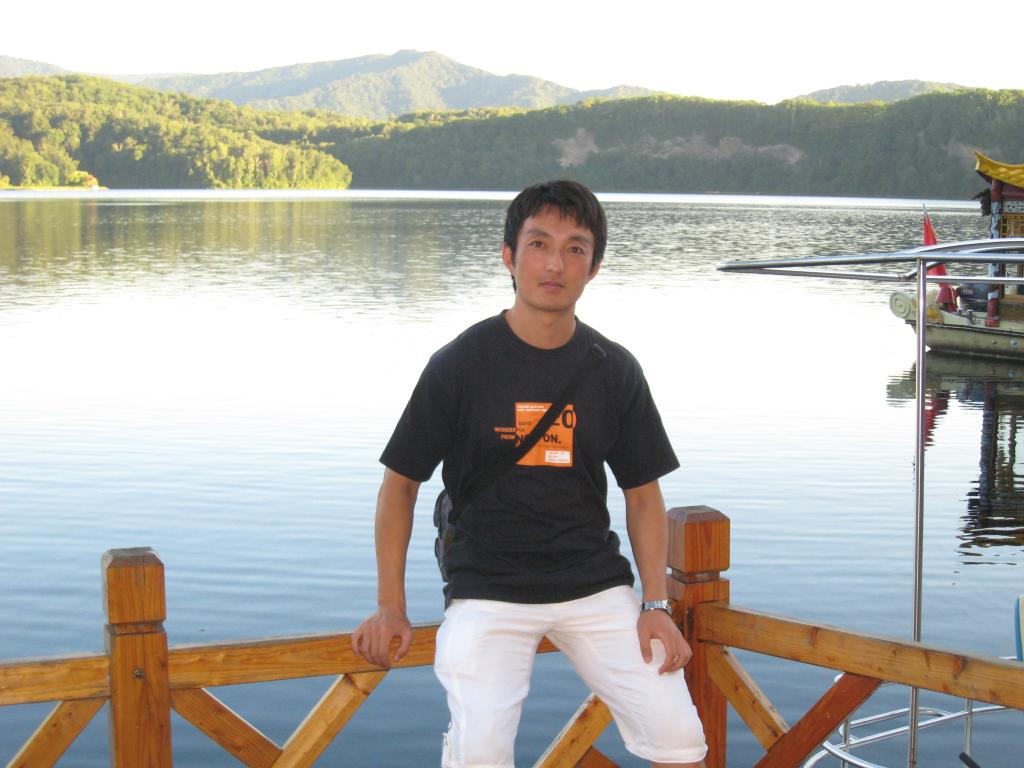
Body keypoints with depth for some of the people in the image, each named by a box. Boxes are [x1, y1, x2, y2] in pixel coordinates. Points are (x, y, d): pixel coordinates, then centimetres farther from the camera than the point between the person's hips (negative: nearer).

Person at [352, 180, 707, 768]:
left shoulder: (615, 371, 3)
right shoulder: (459, 365, -5)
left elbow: (643, 493, 10)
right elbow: (401, 483, 3)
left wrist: (656, 605, 0)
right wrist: (391, 607, -1)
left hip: (595, 583, 3)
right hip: (488, 590, -2)